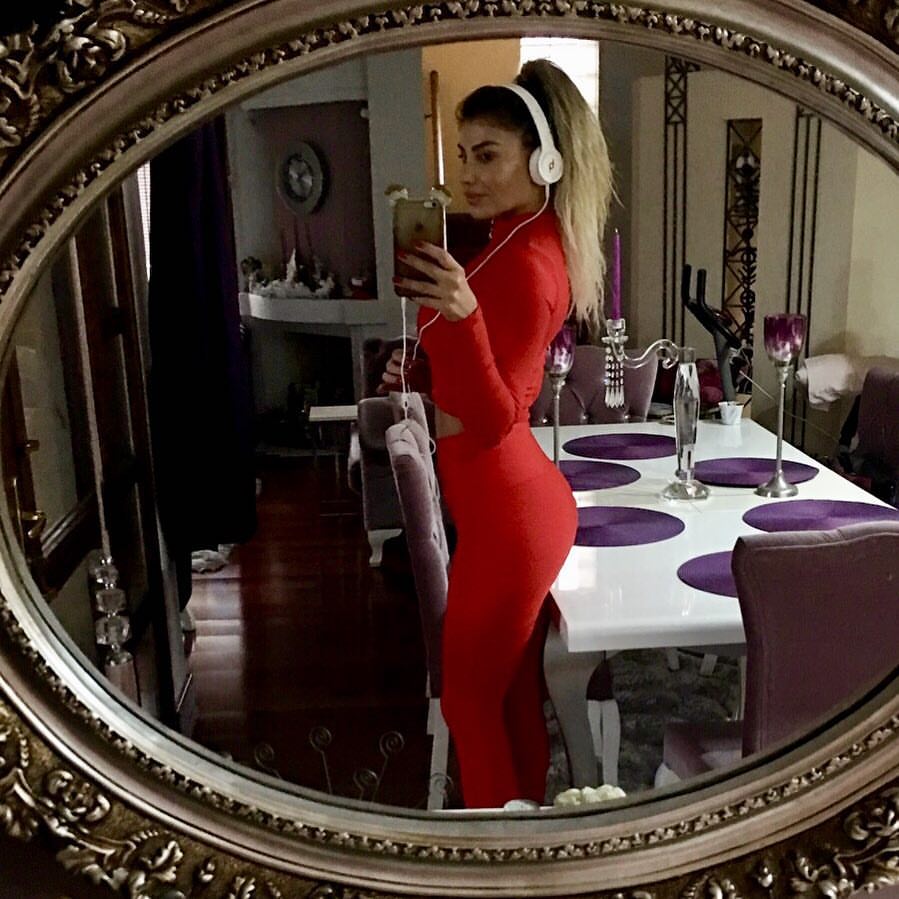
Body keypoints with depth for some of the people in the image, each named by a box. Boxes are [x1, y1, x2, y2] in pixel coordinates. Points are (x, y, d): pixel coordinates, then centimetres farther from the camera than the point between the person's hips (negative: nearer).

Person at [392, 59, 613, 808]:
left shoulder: (524, 263, -22)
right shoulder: (533, 242, 8)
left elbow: (490, 421, -29)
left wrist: (462, 313, -44)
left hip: (506, 518, -9)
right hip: (524, 504, 9)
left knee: (470, 699, 7)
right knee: (515, 690, 20)